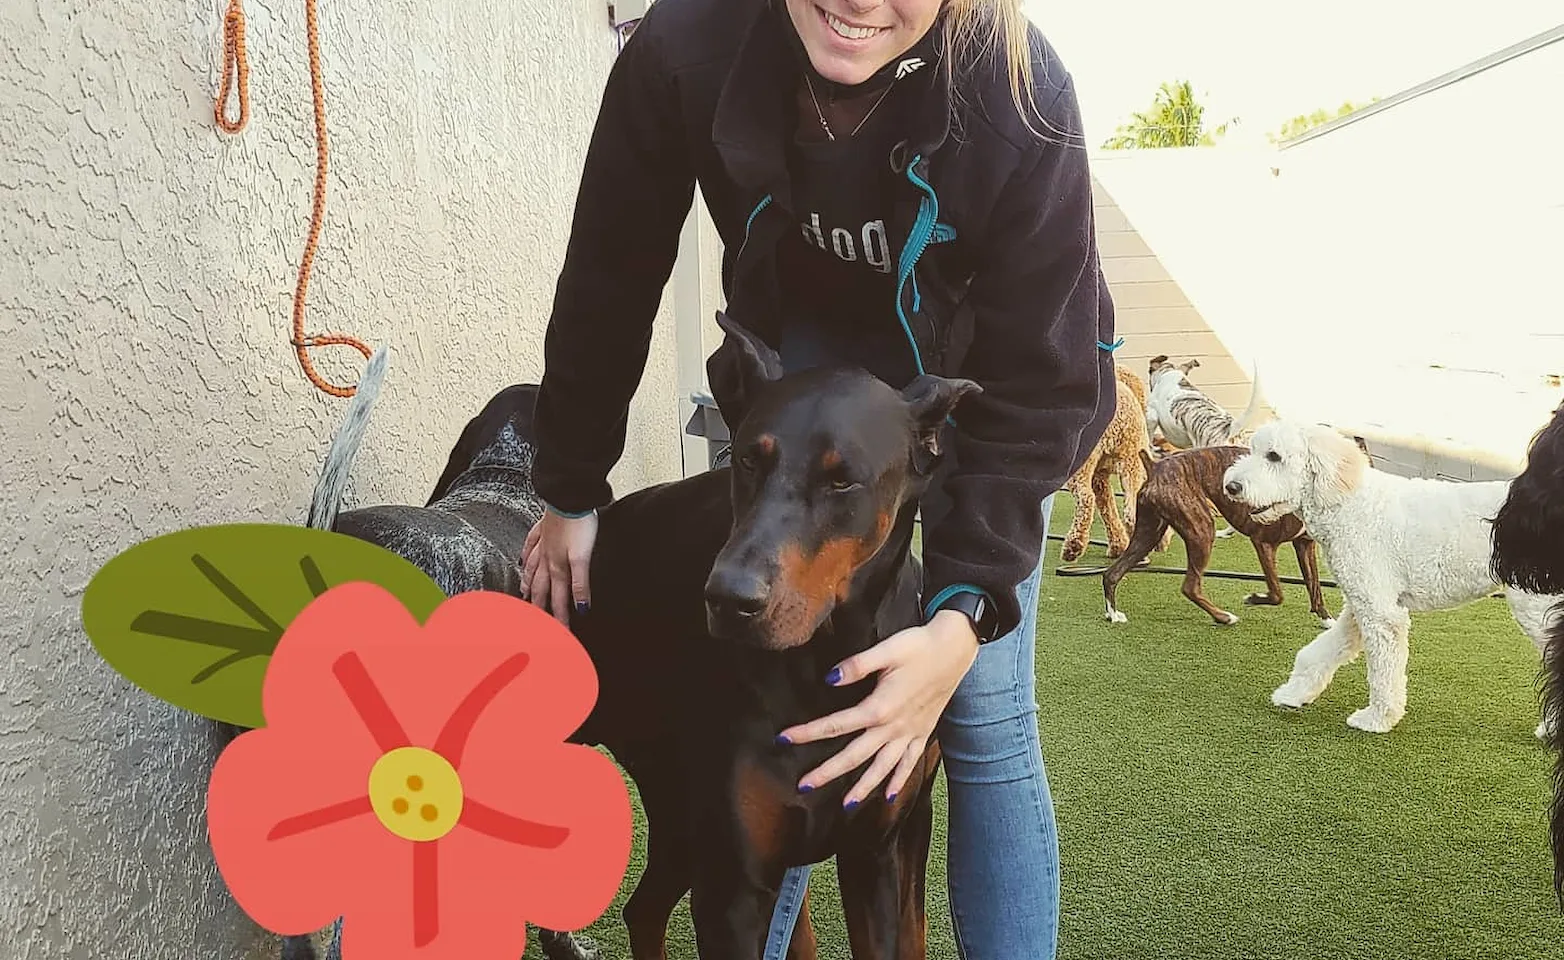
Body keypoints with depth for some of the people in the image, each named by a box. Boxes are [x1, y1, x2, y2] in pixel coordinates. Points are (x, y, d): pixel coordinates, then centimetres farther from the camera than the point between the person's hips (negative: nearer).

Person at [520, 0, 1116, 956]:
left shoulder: (1020, 92, -32)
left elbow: (1034, 387, -26)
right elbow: (610, 283, -12)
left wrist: (965, 614, -36)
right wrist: (571, 493, -4)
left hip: (981, 377, -1)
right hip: (806, 353, 2)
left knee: (984, 719, -5)